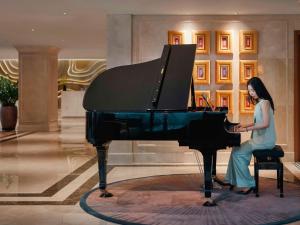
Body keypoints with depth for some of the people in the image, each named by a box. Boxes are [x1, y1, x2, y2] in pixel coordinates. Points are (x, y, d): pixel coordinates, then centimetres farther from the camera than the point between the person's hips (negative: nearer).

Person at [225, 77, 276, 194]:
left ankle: (248, 184, -7)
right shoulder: (259, 103, 14)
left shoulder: (265, 102, -15)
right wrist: (244, 125, 9)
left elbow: (265, 123, -24)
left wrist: (247, 129, -23)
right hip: (259, 138, 9)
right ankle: (233, 180, 17)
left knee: (237, 153, -13)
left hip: (265, 140, -9)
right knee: (236, 150, 9)